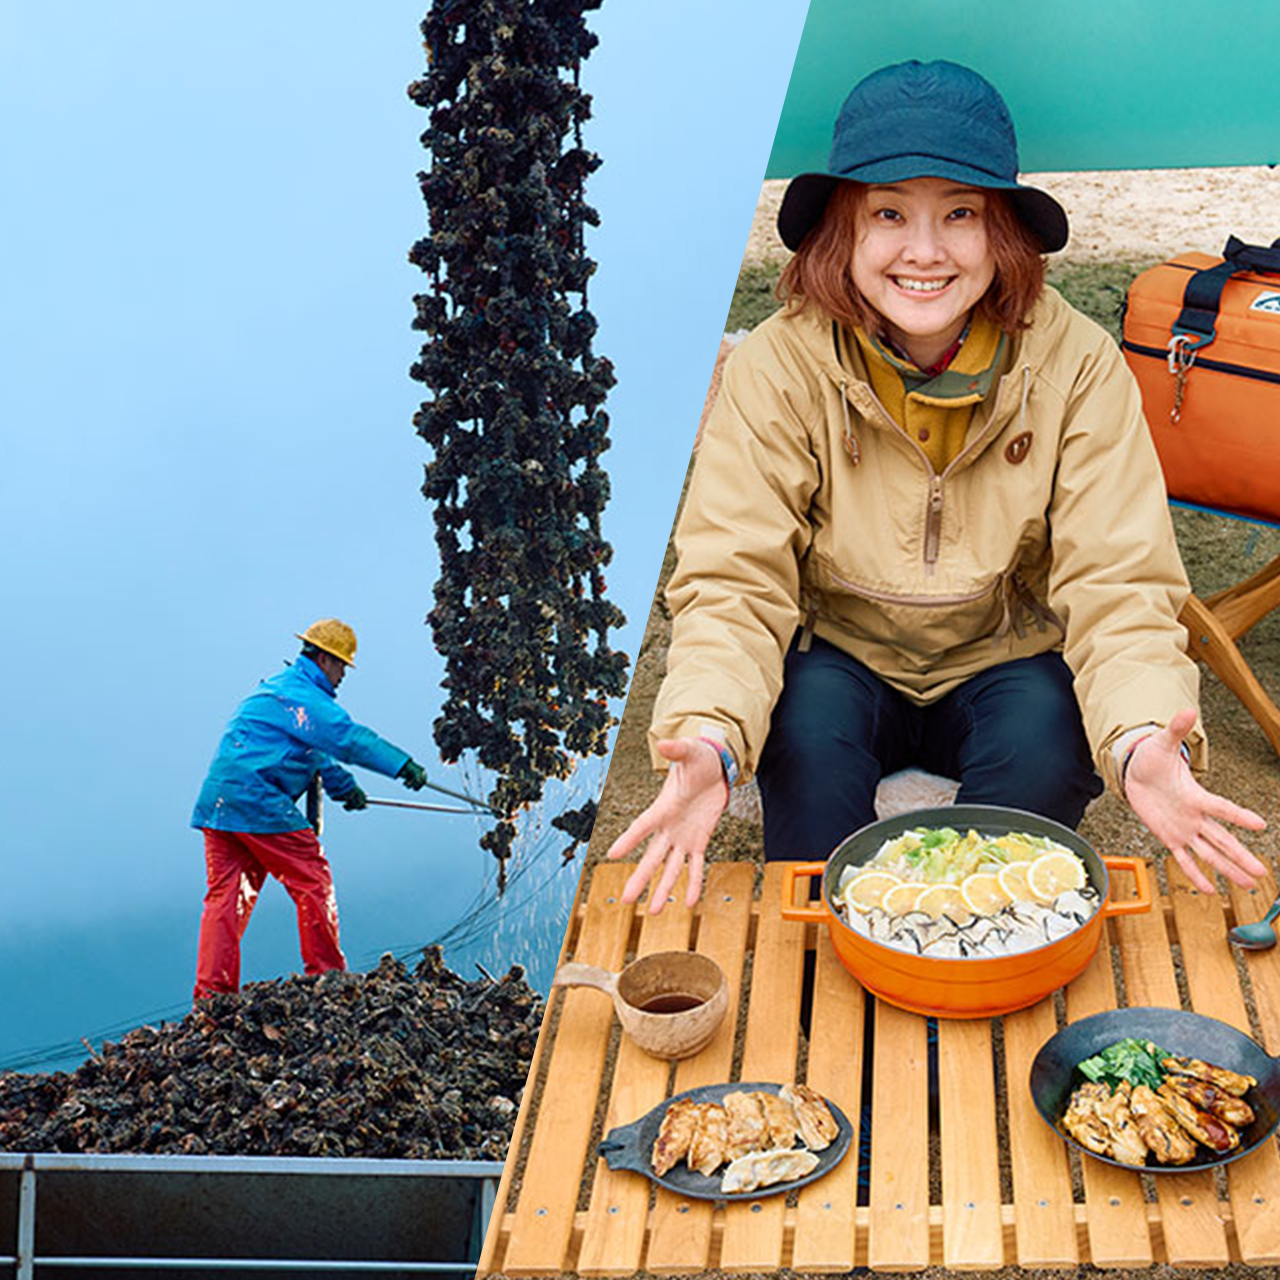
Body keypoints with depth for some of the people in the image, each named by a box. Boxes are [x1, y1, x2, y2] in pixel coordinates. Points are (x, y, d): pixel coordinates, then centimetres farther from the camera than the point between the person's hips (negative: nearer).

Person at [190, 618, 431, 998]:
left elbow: (313, 749, 35)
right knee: (312, 880, 0)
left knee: (226, 893, 6)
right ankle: (327, 976, 5)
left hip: (217, 803, 10)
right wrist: (405, 765, -17)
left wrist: (342, 786, 38)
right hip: (256, 800, -10)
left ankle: (211, 992, 0)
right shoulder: (299, 693, -8)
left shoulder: (277, 688, 26)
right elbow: (348, 736, -17)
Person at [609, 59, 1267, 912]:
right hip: (842, 660, 0)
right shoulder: (777, 369, -17)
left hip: (1005, 664, 1)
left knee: (1047, 739, -30)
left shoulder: (1077, 365, -15)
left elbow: (1119, 585, -19)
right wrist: (709, 739, -41)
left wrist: (1141, 740, -41)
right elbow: (733, 583, -20)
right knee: (807, 723, -31)